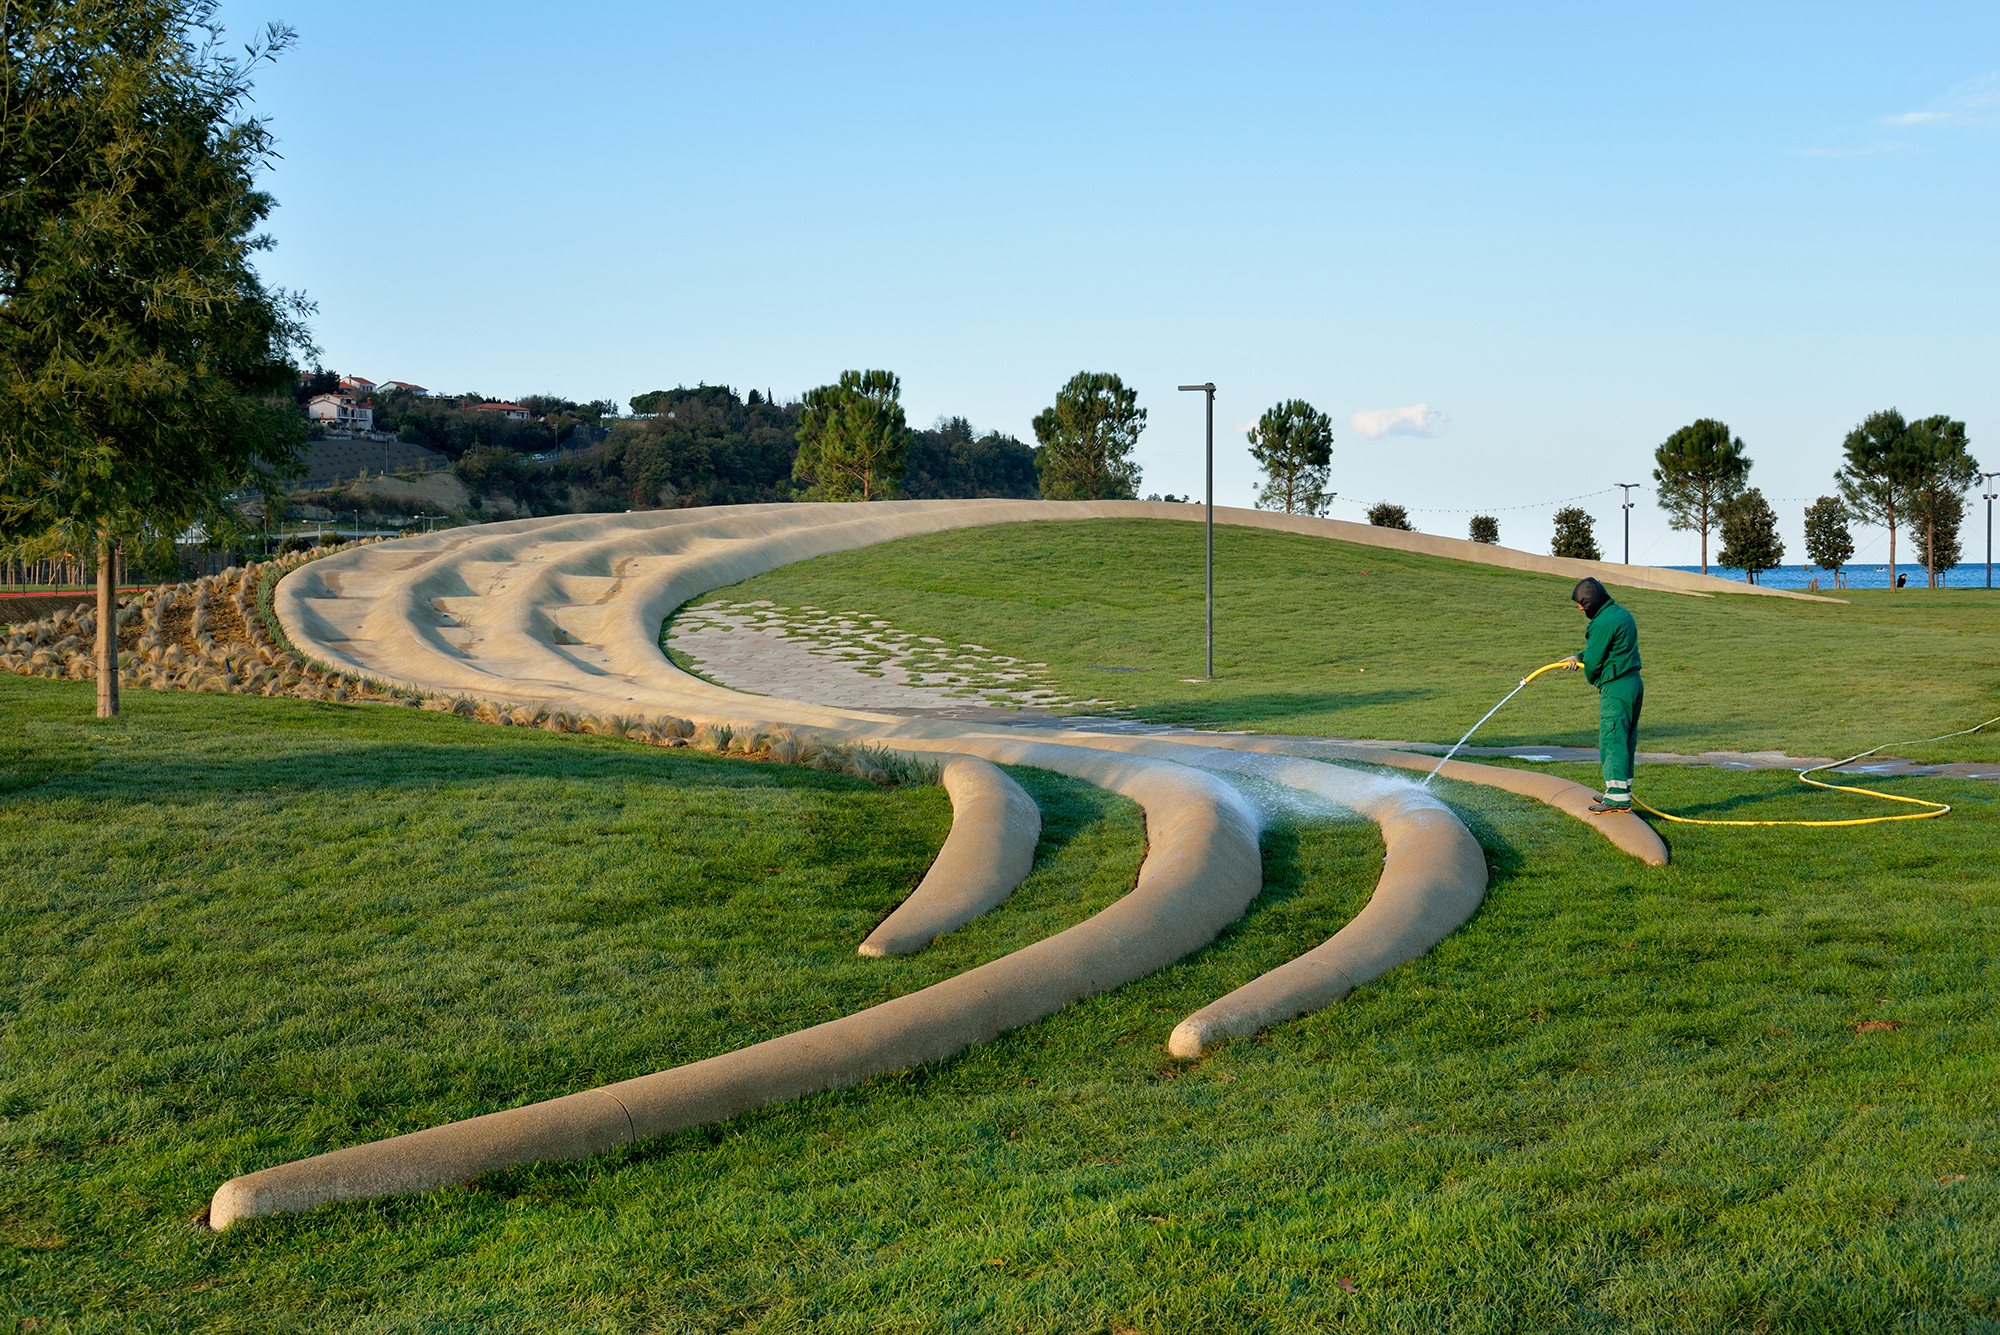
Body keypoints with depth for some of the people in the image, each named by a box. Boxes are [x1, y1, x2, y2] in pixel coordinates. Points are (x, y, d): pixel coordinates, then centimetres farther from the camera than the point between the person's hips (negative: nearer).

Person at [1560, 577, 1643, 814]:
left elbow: (1594, 661, -13)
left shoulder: (1602, 623, -18)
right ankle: (1621, 790, 23)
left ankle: (1618, 797, -9)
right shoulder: (1622, 614, 14)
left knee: (1612, 740, -7)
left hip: (1616, 688, -10)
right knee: (1625, 740, 15)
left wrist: (1591, 679, 7)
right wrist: (1578, 657, 24)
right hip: (1634, 682, 10)